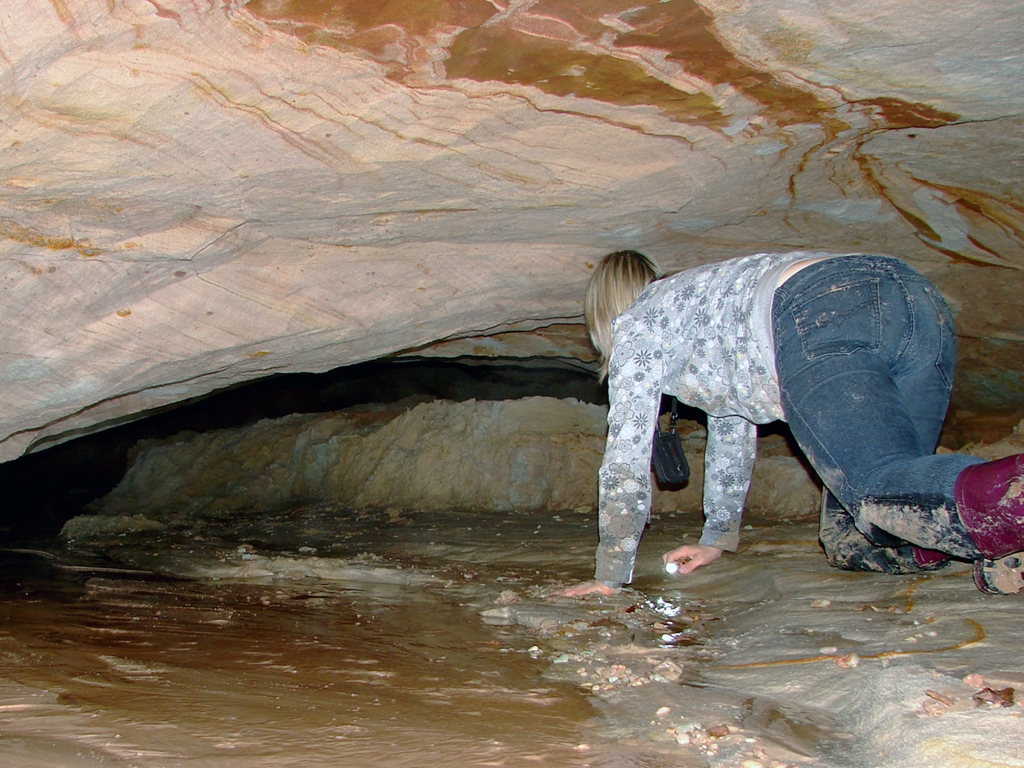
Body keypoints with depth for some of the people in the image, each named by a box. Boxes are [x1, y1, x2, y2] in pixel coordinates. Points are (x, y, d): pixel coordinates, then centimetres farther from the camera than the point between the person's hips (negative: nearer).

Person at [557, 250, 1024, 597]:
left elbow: (627, 456, 20)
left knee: (882, 490, -25)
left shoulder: (639, 324, 23)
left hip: (822, 318, -7)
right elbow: (732, 428, 51)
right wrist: (717, 538, 58)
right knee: (849, 542, 4)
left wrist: (610, 575, 27)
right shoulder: (701, 308, 44)